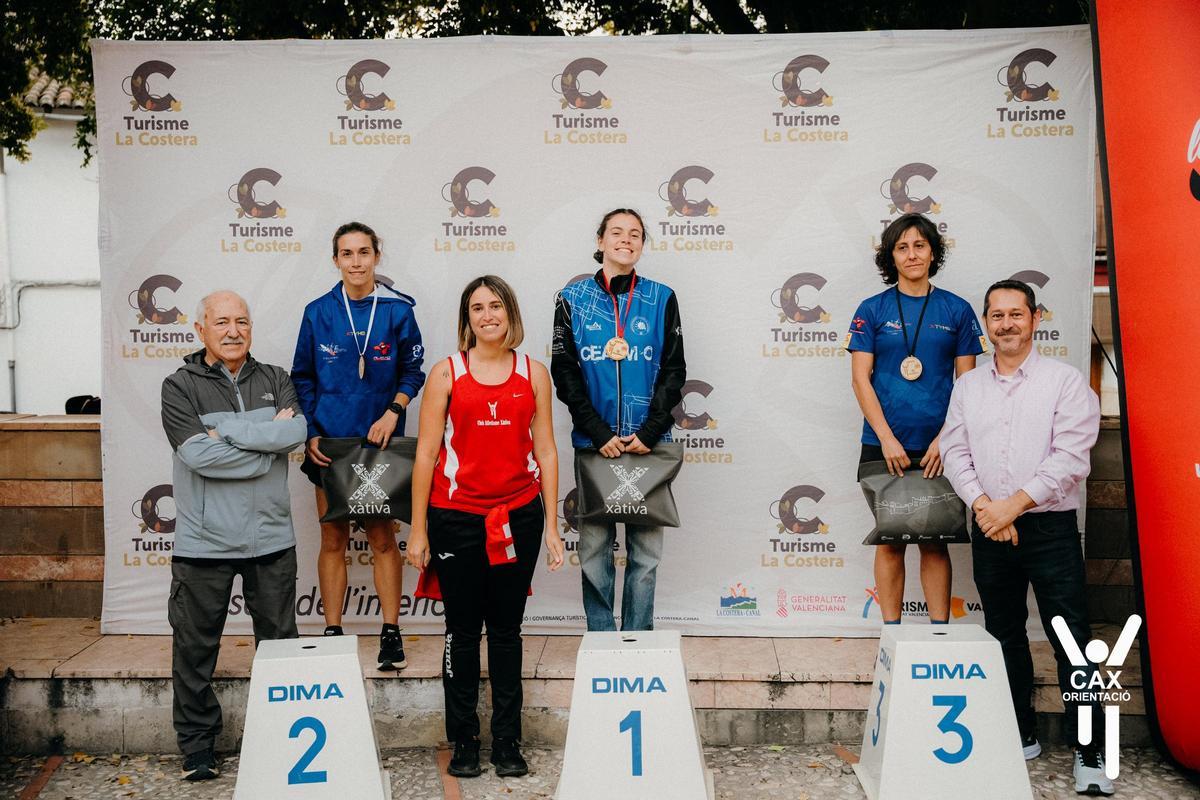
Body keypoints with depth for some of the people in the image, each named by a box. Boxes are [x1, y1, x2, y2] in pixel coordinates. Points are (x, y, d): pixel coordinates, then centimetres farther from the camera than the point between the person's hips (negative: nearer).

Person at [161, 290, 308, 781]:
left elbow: (296, 431, -12)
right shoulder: (180, 386, -2)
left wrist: (225, 429, -15)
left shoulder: (274, 381, 8)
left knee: (281, 643, 12)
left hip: (271, 538, 3)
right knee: (195, 649, 6)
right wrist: (266, 445, -12)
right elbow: (198, 453, -17)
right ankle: (196, 747, 22)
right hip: (204, 542, -2)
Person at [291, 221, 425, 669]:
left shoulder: (397, 310, -1)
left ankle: (391, 633, 12)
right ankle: (332, 633, 15)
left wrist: (393, 412, -12)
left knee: (382, 537, 4)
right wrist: (309, 433, -3)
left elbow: (412, 372, 4)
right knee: (333, 539, 6)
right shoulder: (318, 313, 2)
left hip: (379, 439, -1)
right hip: (329, 442, 1)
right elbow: (303, 378, 7)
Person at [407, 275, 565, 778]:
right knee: (463, 629, 7)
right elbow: (426, 453, -1)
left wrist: (550, 525, 2)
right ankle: (463, 741, 19)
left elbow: (545, 452, 5)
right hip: (456, 517, -1)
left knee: (507, 628, 9)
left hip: (518, 515, 1)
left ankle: (507, 741, 20)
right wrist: (418, 530, -3)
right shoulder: (447, 373, 0)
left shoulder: (533, 373, 5)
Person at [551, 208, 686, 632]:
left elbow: (673, 371, 2)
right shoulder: (573, 298, 4)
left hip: (649, 442, 0)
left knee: (646, 547, 4)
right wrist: (599, 434, -10)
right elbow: (564, 371, 0)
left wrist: (649, 433, -9)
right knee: (594, 546, 3)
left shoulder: (661, 298, 5)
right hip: (593, 441, 0)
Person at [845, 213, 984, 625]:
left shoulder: (956, 310, 6)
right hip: (884, 445, 0)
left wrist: (945, 438, -8)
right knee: (889, 541, 5)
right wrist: (886, 438, -10)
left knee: (934, 541, 5)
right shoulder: (873, 309, 3)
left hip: (938, 447, 1)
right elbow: (860, 378, -2)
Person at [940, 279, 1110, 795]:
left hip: (1050, 528, -4)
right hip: (990, 532, 4)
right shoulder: (968, 387, 10)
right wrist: (985, 507, -11)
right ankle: (1022, 736, 25)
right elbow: (955, 453, 4)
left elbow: (1071, 458, -11)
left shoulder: (1066, 381, -3)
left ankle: (1089, 753, 5)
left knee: (1072, 642, -5)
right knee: (1005, 637, 12)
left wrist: (1014, 505, -16)